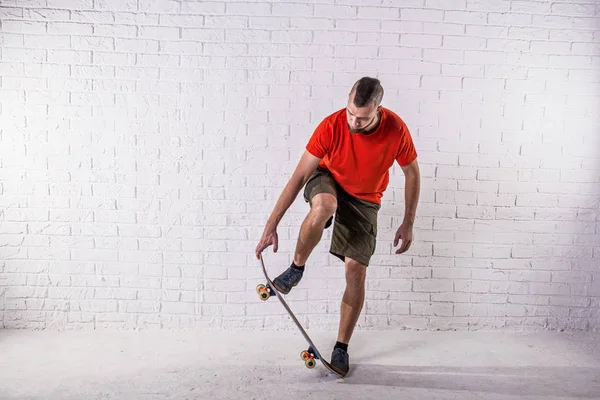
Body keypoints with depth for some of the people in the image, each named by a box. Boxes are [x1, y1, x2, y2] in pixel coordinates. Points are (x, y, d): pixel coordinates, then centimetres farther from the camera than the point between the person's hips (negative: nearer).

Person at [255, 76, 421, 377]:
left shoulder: (396, 130, -25)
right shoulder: (331, 126, -28)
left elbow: (412, 173, -7)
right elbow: (298, 177, -24)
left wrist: (408, 223, -6)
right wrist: (271, 226, -25)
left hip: (365, 199, 1)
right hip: (328, 180, -1)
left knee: (356, 270, -8)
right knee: (324, 206, -40)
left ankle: (341, 347, 11)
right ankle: (296, 268, -12)